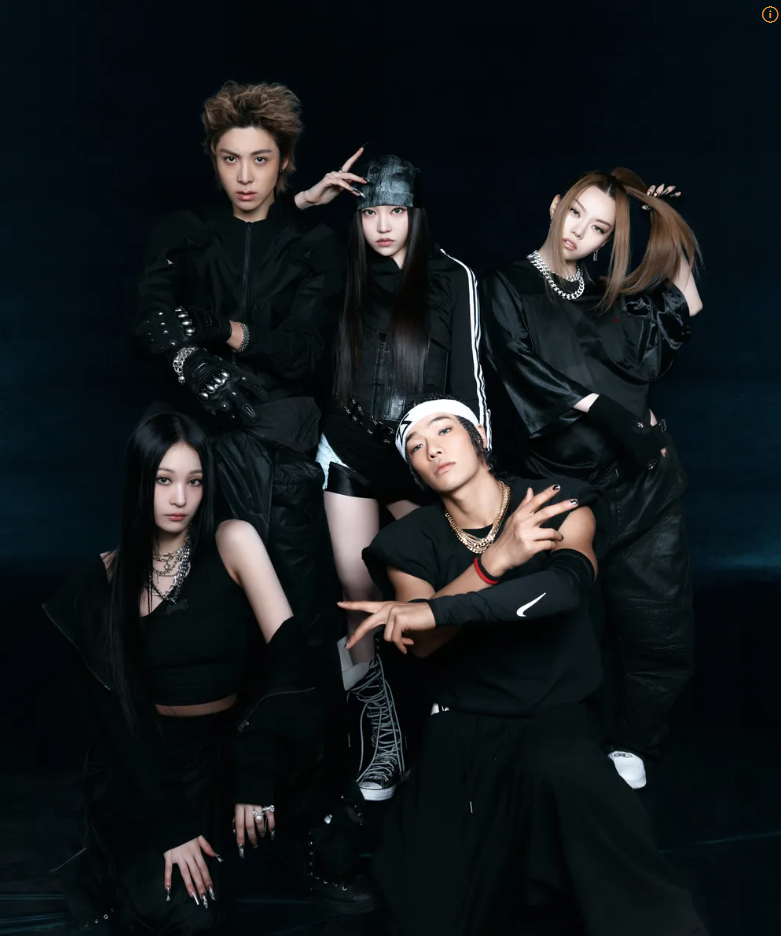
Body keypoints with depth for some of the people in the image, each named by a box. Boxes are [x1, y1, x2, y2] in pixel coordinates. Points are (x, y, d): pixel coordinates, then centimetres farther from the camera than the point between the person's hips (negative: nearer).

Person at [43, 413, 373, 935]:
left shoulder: (233, 542, -8)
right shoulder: (107, 577, -4)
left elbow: (288, 648, -16)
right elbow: (108, 708, -6)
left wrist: (254, 770, -26)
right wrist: (167, 824, -15)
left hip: (230, 743, 1)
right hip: (148, 760, -1)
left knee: (300, 714, -30)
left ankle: (308, 846, -3)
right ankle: (111, 871, 12)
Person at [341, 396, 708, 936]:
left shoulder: (562, 504, -2)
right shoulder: (409, 542, 3)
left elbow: (568, 584, -23)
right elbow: (421, 644, -13)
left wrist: (436, 611, -27)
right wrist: (497, 559, -28)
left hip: (557, 714, -2)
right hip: (462, 727, 2)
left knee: (558, 768, -38)